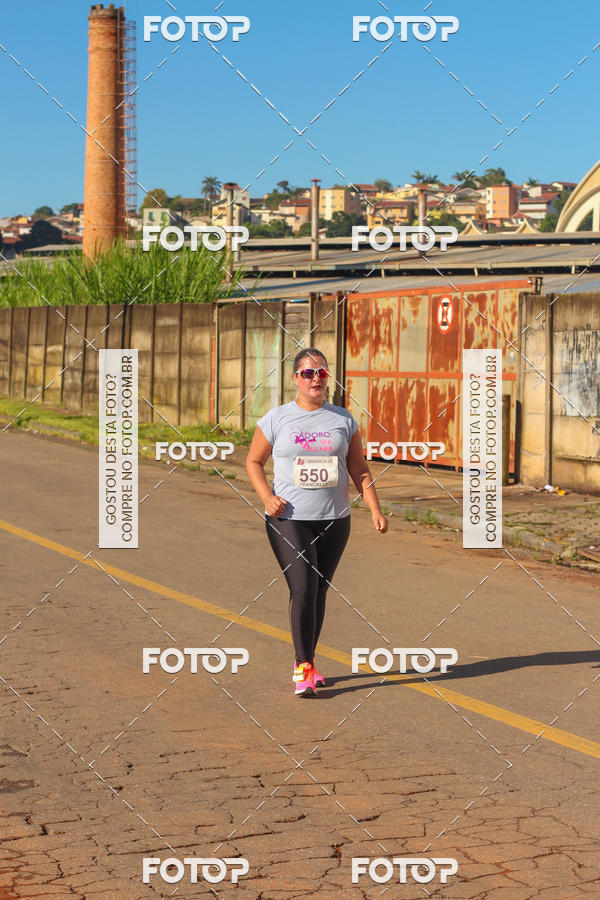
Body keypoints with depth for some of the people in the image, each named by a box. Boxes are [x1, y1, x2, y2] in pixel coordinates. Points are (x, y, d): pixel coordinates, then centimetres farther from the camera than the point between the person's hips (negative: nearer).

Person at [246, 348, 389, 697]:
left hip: (334, 522, 3)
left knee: (319, 590, 8)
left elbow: (359, 468, 13)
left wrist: (375, 510, 5)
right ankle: (303, 668, -11)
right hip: (289, 519, -3)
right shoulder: (276, 419, 2)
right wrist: (267, 497, -6)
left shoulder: (343, 419, 8)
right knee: (303, 587, -15)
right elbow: (254, 461, 11)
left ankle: (306, 662, 22)